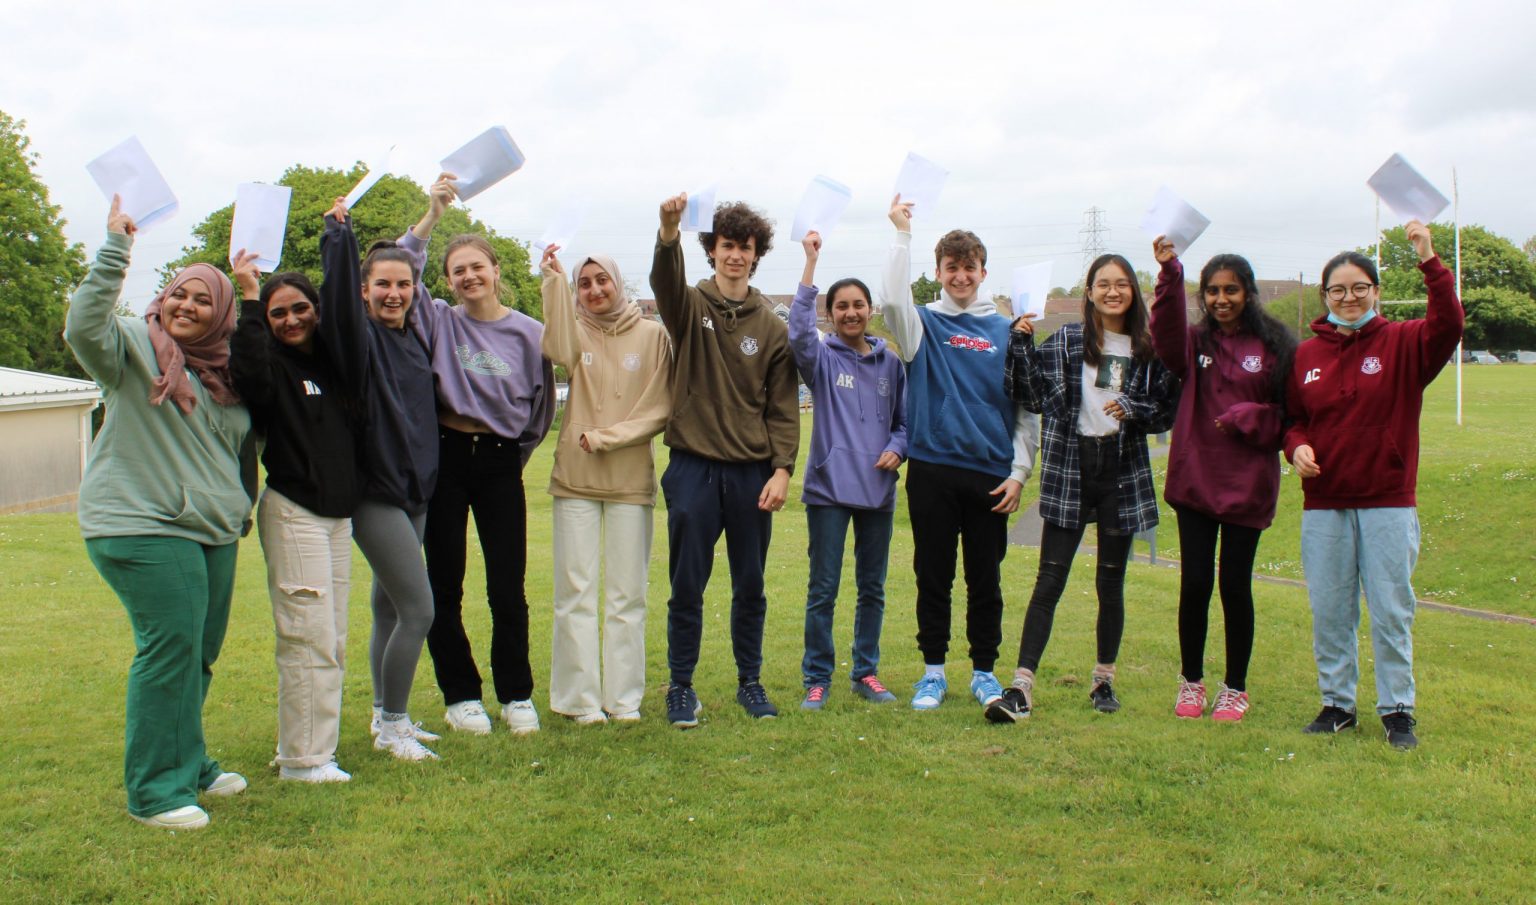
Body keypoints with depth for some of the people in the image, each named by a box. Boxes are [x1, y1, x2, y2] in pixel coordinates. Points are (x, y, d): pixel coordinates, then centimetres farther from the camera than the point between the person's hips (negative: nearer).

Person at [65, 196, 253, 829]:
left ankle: (188, 764, 28)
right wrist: (116, 249, -25)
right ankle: (156, 791, 0)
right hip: (143, 525, -7)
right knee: (171, 647, -10)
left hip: (213, 531, 7)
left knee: (201, 652, 12)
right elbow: (83, 327, -24)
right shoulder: (136, 347, -5)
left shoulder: (226, 370, 14)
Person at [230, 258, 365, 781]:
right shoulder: (274, 365, -7)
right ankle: (303, 758, -2)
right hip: (293, 512, -8)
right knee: (308, 638, -9)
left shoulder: (333, 361, 14)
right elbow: (250, 373, -28)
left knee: (332, 642, 11)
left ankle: (300, 745, 21)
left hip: (338, 515, 8)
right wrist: (250, 300, -23)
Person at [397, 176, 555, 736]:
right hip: (446, 456, 1)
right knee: (445, 585, 6)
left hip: (501, 464, 0)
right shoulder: (440, 322, 3)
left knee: (508, 588, 1)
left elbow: (542, 406, 11)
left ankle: (517, 695, 15)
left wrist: (518, 453, 9)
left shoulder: (529, 332, 3)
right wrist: (432, 215, -15)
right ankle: (460, 696, 18)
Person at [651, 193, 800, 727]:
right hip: (693, 468, -1)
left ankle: (750, 682, 24)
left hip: (752, 472, 2)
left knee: (750, 587, 10)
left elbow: (783, 406, 4)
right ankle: (681, 688, 15)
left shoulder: (772, 328, 7)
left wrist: (782, 469, -6)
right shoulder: (689, 308, 3)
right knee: (687, 587, 3)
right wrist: (668, 233, -41)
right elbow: (665, 281, -21)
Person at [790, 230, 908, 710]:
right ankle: (817, 679, 11)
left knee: (872, 588, 12)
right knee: (823, 590, 1)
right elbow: (799, 330, -22)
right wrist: (811, 263, -25)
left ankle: (866, 672, 25)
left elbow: (904, 420, 14)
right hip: (829, 488, -3)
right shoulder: (822, 358, -1)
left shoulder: (891, 363, 8)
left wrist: (896, 448, -8)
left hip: (878, 489, 3)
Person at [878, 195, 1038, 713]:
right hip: (932, 470, -1)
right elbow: (893, 301, -18)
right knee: (933, 577, 7)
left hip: (991, 475, 1)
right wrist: (903, 234, -14)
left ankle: (984, 671, 21)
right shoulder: (924, 324, 5)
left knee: (985, 579, 8)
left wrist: (1019, 471, -1)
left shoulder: (1007, 332, 8)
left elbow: (1027, 408, 8)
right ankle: (933, 671, 18)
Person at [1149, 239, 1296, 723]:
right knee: (1194, 584, 4)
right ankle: (1192, 681, 23)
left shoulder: (1275, 347, 0)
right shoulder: (1194, 342, 3)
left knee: (1235, 585, 5)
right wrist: (1169, 275, -32)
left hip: (1247, 483, -1)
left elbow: (1289, 414, 2)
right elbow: (1166, 340, -21)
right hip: (1194, 480, 1)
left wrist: (1248, 417, -16)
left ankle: (1235, 688, 22)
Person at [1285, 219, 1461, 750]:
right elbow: (1291, 417, 13)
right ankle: (1337, 703, 21)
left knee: (1391, 611, 4)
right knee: (1329, 612, 8)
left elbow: (1448, 326, -20)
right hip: (1323, 505, 2)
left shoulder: (1402, 344, -1)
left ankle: (1397, 710, 15)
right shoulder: (1305, 354, 6)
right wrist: (1296, 445, -8)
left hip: (1388, 504, -2)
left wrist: (1429, 262, -29)